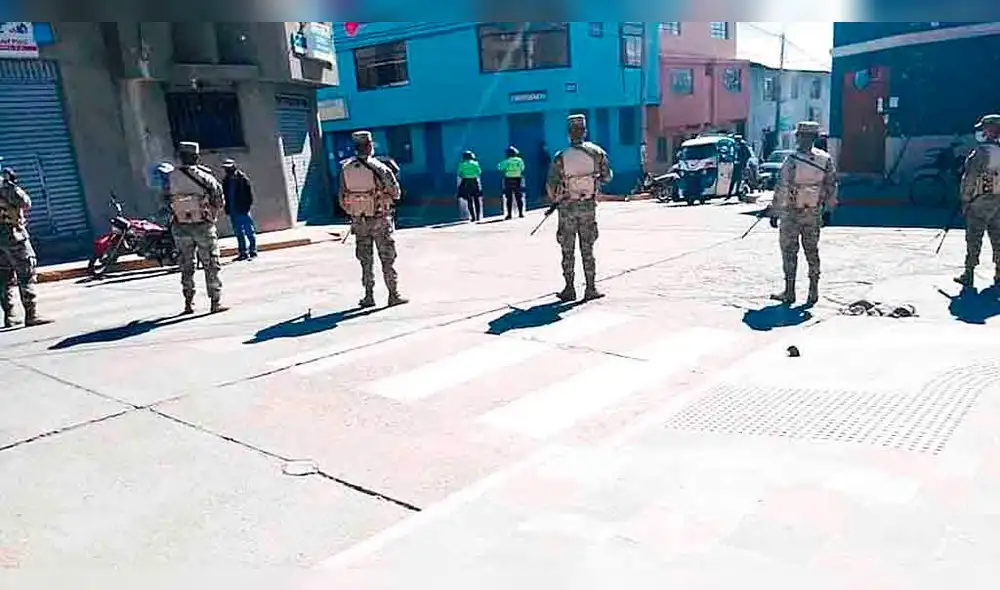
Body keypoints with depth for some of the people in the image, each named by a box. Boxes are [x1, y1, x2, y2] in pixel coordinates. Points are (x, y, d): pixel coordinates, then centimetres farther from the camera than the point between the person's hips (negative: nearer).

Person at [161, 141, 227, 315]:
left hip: (180, 227, 3)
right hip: (203, 226, -3)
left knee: (186, 267, 13)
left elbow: (166, 200, 5)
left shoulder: (171, 178, -3)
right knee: (211, 266, 4)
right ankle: (216, 302, 3)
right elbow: (220, 201, -5)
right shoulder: (204, 177, -11)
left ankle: (188, 303, 16)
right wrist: (213, 215, 11)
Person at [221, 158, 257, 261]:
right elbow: (225, 196, 15)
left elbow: (250, 195, -9)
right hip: (233, 212, 7)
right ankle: (243, 252, 15)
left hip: (243, 210, -6)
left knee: (249, 231, -2)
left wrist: (247, 207, -14)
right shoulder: (226, 181, 11)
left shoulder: (243, 179, -6)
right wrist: (227, 209, 6)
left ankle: (253, 251, 3)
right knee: (239, 233, 10)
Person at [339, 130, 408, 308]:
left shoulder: (346, 168, -1)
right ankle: (393, 295, 7)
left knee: (365, 260, 13)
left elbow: (342, 198, 3)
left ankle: (369, 296, 15)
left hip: (358, 220, 4)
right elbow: (396, 193, -6)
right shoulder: (379, 167, -12)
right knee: (387, 259, 5)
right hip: (380, 219, -3)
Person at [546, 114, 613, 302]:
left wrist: (555, 200, 13)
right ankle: (591, 288, 8)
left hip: (567, 207, -1)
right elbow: (607, 177, 2)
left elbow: (550, 185, -6)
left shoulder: (560, 157, -10)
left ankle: (569, 289, 10)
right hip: (588, 206, 1)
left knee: (568, 251, 8)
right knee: (588, 249, 9)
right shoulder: (597, 152, -5)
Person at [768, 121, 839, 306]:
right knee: (812, 251, 13)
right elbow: (832, 186, 4)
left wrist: (775, 212, -7)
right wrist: (828, 209, 14)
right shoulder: (825, 159, -1)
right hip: (814, 213, 4)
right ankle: (813, 291, 16)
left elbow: (781, 189, -15)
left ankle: (789, 293, 7)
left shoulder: (792, 161, -16)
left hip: (792, 213, -4)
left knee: (789, 251, 5)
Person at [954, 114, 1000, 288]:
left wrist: (965, 200, -6)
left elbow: (970, 179, -14)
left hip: (980, 201, -6)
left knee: (974, 238, -1)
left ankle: (969, 274, 1)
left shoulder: (982, 151, -13)